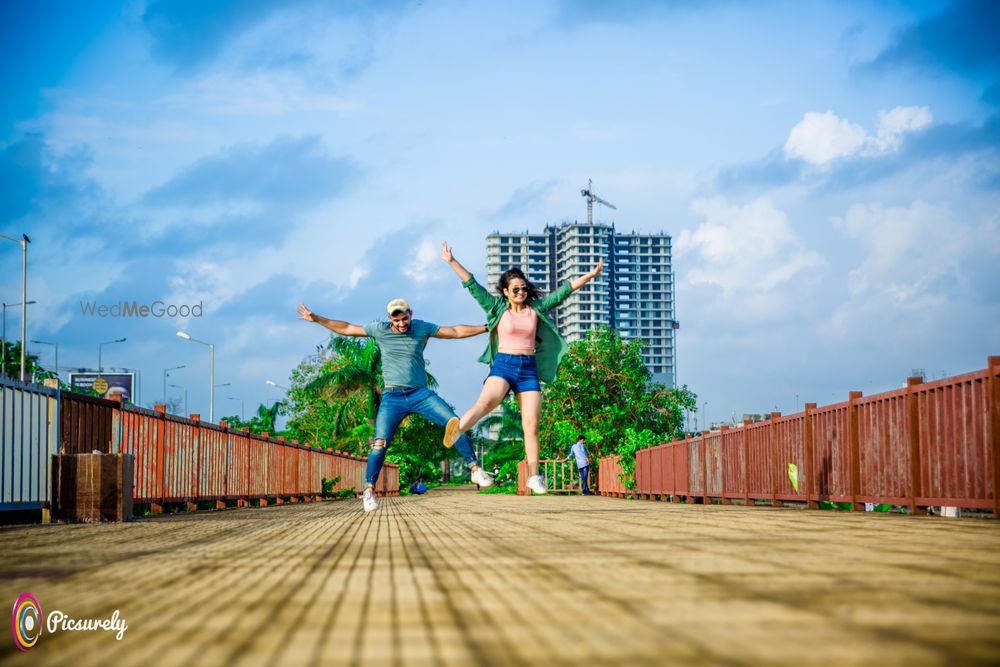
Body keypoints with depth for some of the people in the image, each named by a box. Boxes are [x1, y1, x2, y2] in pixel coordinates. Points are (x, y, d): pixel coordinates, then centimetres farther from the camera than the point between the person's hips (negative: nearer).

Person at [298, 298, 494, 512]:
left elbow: (457, 331, 8)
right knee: (380, 443, -12)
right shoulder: (380, 330, 3)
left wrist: (487, 327, 5)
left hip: (420, 394, 1)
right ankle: (369, 490, 0)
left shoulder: (422, 328, 4)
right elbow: (346, 329, 10)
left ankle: (475, 469, -4)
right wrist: (316, 319, 8)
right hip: (393, 397, -1)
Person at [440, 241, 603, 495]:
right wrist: (452, 262, -5)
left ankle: (534, 476, 2)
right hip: (503, 364, -3)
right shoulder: (497, 307, 4)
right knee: (488, 400, -37)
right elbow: (472, 286, 0)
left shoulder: (536, 308, 10)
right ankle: (458, 428, -55)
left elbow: (563, 292, 11)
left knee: (532, 424, -3)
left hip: (529, 369, 3)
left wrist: (589, 276, 8)